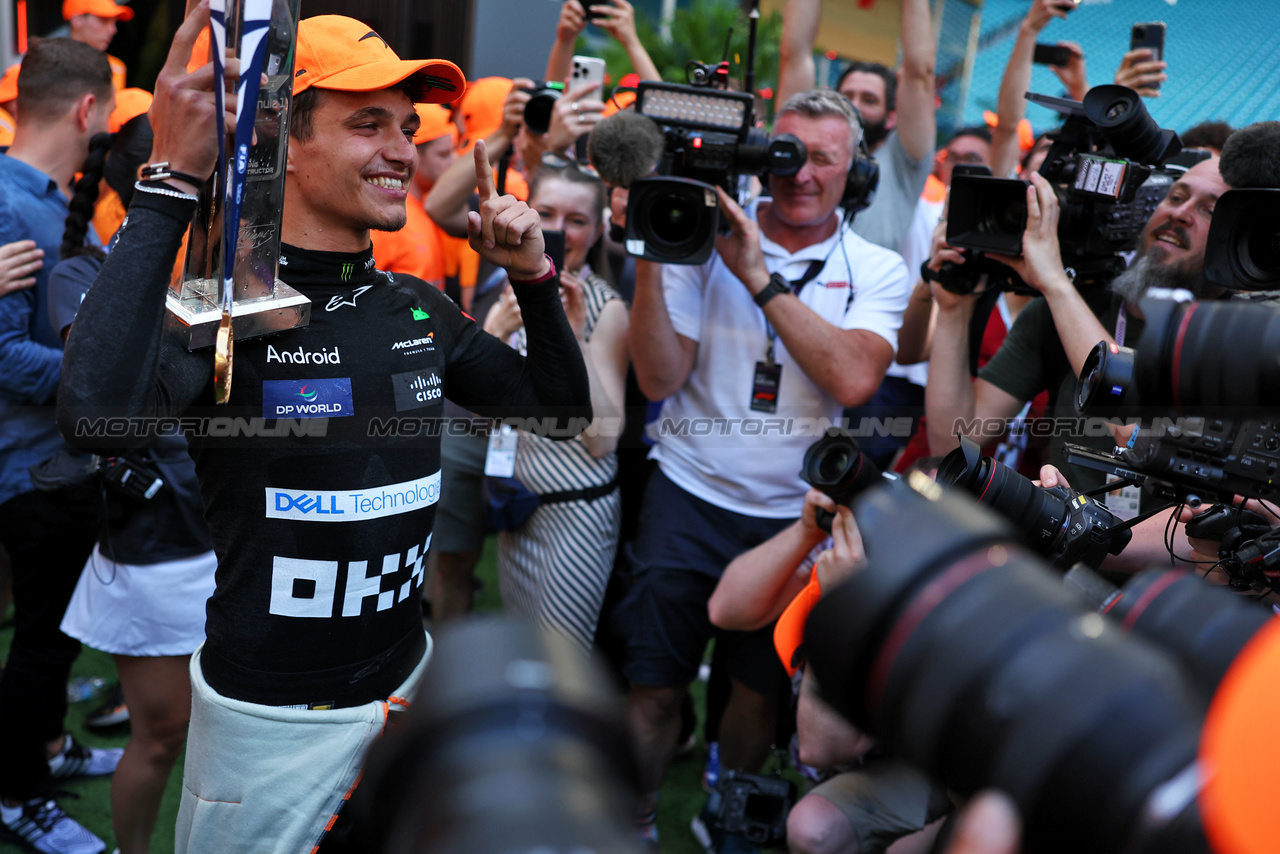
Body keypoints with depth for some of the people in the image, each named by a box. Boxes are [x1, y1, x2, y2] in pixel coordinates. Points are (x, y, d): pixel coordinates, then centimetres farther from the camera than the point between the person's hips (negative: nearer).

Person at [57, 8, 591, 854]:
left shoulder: (421, 309, 2)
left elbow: (564, 414, 10)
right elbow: (96, 417, -38)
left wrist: (535, 278, -5)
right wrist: (173, 184, -35)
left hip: (408, 680, 6)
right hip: (271, 719, -5)